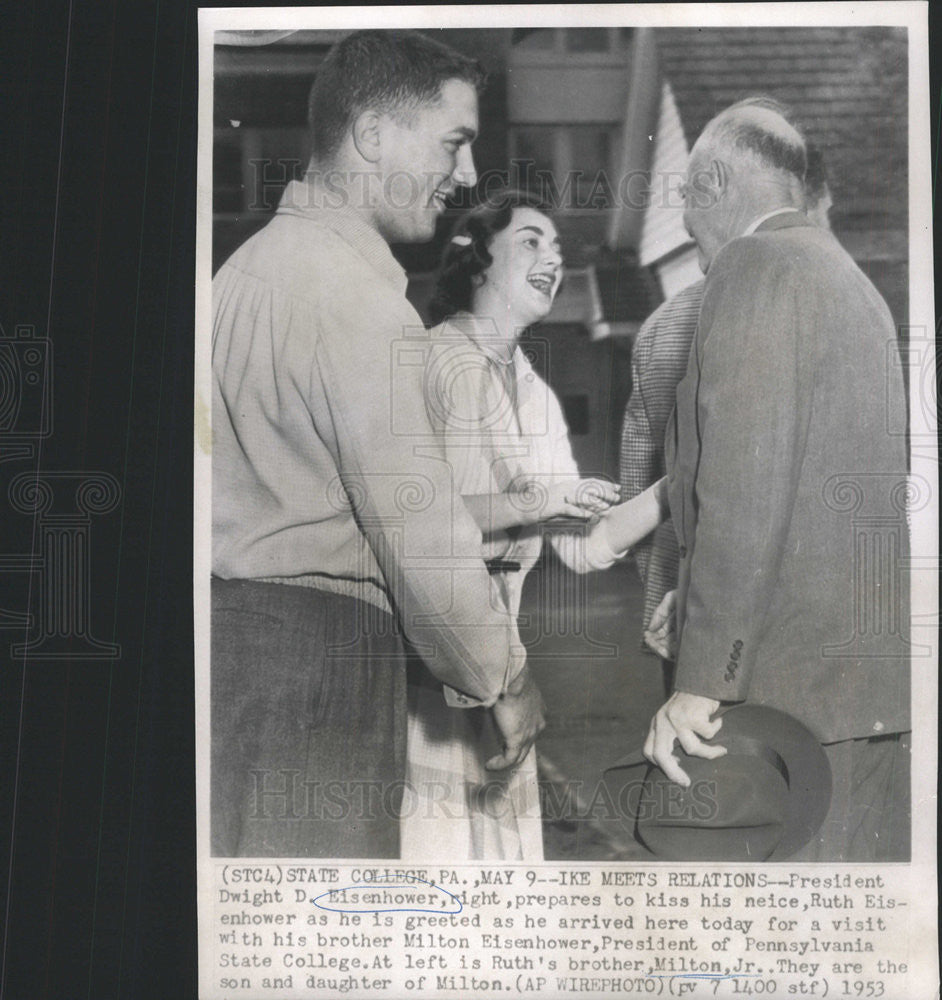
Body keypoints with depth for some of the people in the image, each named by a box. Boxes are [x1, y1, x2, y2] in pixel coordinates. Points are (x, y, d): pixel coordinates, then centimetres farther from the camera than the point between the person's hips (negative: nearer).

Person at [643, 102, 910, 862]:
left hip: (802, 674, -9)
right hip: (878, 663, 9)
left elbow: (747, 484, -17)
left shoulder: (756, 265, -7)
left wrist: (701, 681, -18)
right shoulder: (849, 278, 21)